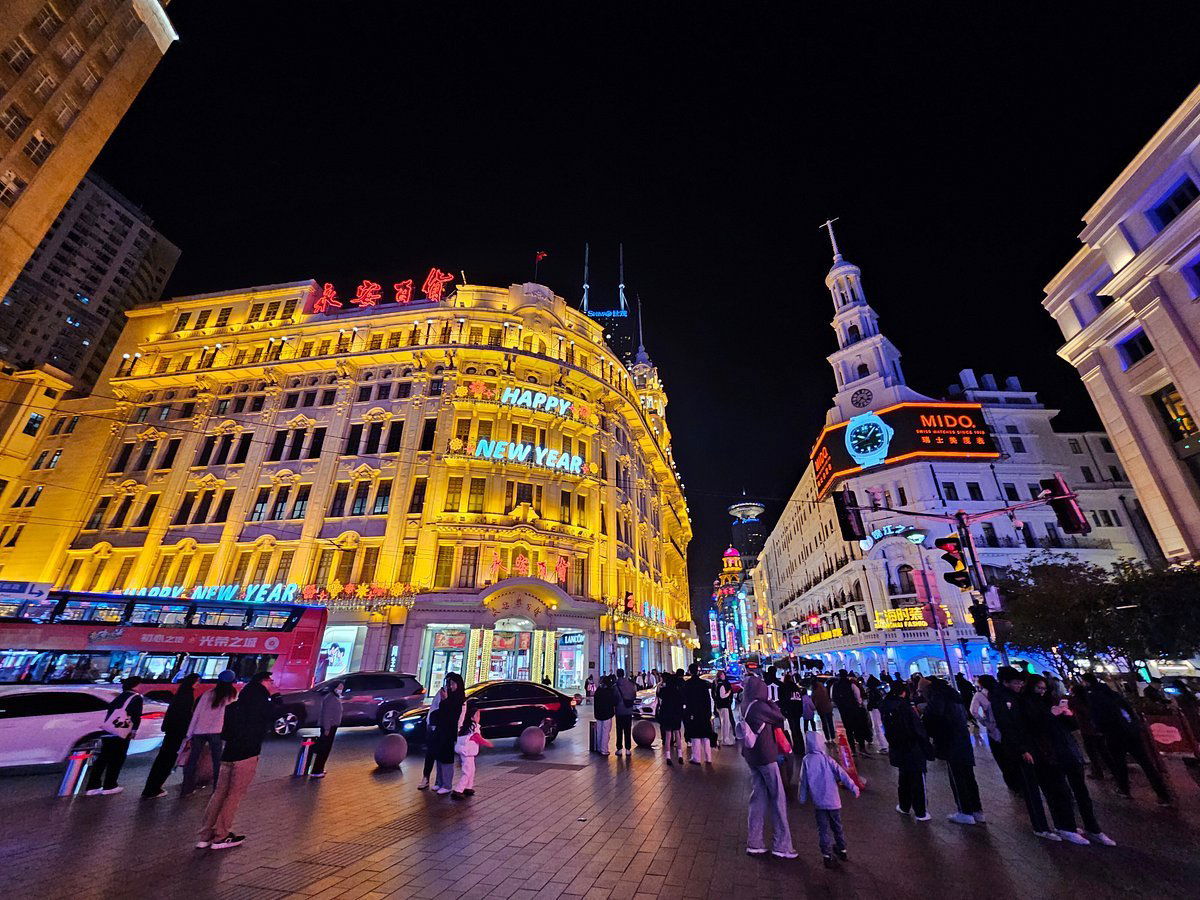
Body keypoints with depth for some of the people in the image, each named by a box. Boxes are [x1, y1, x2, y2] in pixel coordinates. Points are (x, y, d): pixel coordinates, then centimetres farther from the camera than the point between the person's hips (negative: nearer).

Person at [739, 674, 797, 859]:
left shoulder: (746, 706, 1)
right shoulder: (759, 706, -22)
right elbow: (780, 718, -10)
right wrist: (771, 703, 3)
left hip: (751, 756, 8)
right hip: (765, 756, -8)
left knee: (758, 797, 15)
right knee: (778, 799, 7)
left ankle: (754, 843, 21)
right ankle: (782, 845, 16)